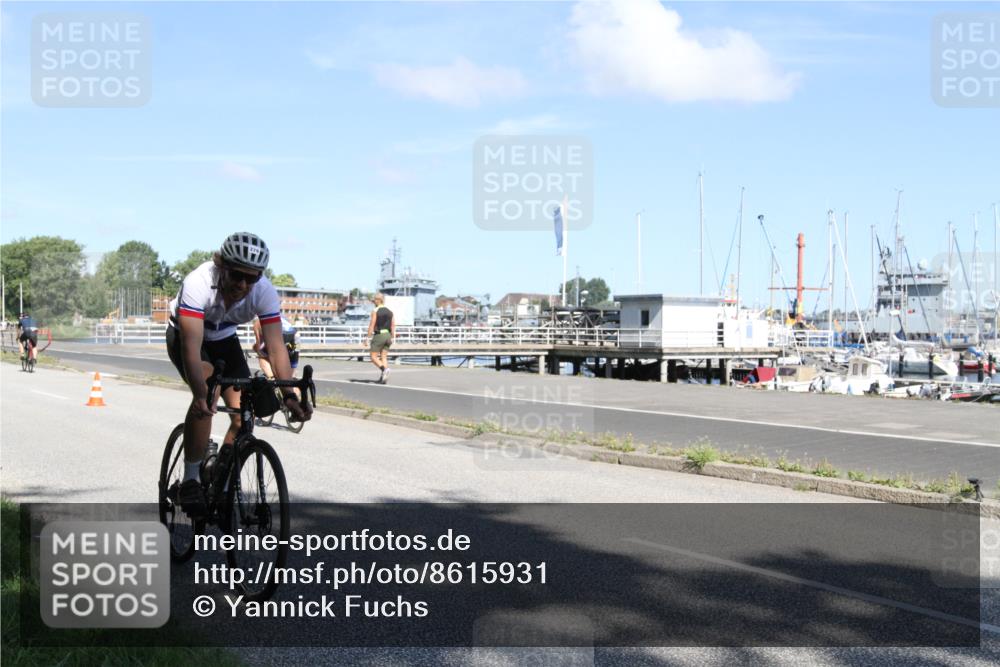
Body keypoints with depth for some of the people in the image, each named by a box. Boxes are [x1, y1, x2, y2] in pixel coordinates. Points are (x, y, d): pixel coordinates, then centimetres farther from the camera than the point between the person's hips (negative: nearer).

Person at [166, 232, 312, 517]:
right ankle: (190, 480, -19)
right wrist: (200, 394, -59)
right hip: (184, 336, -4)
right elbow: (192, 346, -45)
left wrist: (289, 395, -44)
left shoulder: (265, 292, -28)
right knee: (207, 395, -32)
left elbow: (276, 346, -30)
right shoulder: (198, 283, -38)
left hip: (224, 339, 4)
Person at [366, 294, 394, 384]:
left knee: (374, 357, 2)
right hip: (387, 335, 6)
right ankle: (383, 378, -2)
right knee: (384, 357, 7)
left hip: (378, 335, -6)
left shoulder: (375, 311, -7)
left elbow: (371, 325, -12)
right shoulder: (390, 311, 10)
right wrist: (392, 338, 12)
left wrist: (368, 338, -9)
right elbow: (393, 326, 7)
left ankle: (383, 369, -23)